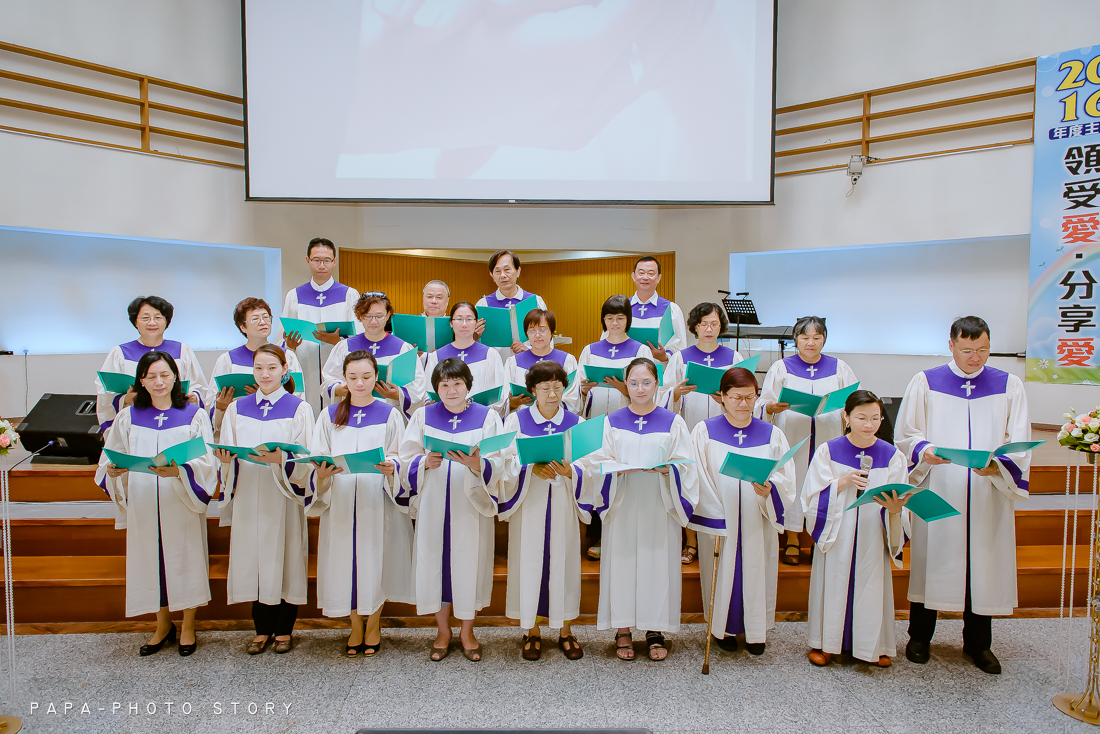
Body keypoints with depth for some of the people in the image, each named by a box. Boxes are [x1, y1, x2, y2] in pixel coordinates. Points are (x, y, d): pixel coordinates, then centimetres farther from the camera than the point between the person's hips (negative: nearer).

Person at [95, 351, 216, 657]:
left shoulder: (193, 415, -2)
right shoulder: (128, 417, 6)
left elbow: (206, 462, -8)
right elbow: (111, 462, 9)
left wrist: (178, 470, -26)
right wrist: (114, 471, -14)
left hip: (182, 504, -2)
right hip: (144, 506, 3)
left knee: (185, 558, 4)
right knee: (153, 560, 11)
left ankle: (188, 627, 23)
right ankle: (163, 626, 30)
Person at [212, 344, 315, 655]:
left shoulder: (298, 409, -1)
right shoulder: (237, 408, 10)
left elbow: (304, 461, -6)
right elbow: (227, 461, 10)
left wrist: (280, 459, -25)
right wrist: (227, 459, -12)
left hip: (283, 498, -3)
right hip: (247, 498, 3)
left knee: (284, 559, 3)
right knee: (254, 560, 7)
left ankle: (283, 629, 19)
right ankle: (262, 629, 23)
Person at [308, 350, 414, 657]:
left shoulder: (390, 415, 2)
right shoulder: (330, 416, 8)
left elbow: (401, 459, -1)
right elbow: (317, 459, 5)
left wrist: (391, 468, -23)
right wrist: (322, 473, -17)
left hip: (377, 503, -2)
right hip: (340, 504, 2)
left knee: (376, 559, 4)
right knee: (347, 561, 6)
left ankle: (373, 624, 25)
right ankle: (356, 625, 27)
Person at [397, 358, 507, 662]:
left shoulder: (487, 417, 0)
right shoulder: (423, 416, 5)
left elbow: (497, 465, -6)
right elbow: (407, 461, 3)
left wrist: (476, 464, -26)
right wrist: (426, 463, -18)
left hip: (471, 506, -1)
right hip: (433, 504, 1)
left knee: (470, 564, 5)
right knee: (435, 562, 7)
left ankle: (467, 631, 27)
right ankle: (443, 630, 29)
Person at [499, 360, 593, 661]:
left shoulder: (576, 423, 2)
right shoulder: (516, 420, 0)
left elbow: (589, 469, 0)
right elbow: (507, 464, -5)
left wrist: (569, 472, -21)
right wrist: (531, 469, -22)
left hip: (562, 505, 1)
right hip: (528, 505, -1)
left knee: (563, 561, 6)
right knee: (530, 562, 5)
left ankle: (565, 629, 24)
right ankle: (532, 631, 23)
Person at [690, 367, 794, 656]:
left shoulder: (772, 435, 3)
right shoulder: (704, 431, -1)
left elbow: (787, 482, -1)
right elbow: (698, 480, -4)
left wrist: (768, 490, -23)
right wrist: (714, 517, -13)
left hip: (758, 523, 1)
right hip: (719, 522, -1)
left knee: (756, 572, 8)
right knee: (722, 572, 6)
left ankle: (756, 629, 28)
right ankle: (724, 627, 27)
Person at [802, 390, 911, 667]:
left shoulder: (892, 456, -1)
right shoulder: (828, 451, -5)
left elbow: (900, 508, -2)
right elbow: (812, 498, -6)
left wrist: (895, 509, -25)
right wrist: (843, 483, -19)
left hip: (872, 538, 1)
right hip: (835, 536, -1)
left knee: (871, 587, 6)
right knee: (834, 585, 5)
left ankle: (873, 645, 27)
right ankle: (826, 643, 22)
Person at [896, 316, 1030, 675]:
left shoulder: (1009, 386, 6)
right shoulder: (925, 382, 2)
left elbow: (1020, 443, 2)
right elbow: (905, 434, 2)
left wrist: (997, 464, -18)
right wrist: (925, 450, -18)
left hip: (988, 496, 2)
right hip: (936, 493, -1)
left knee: (984, 565, 8)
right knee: (930, 561, 5)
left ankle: (978, 643, 26)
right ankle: (919, 637, 22)